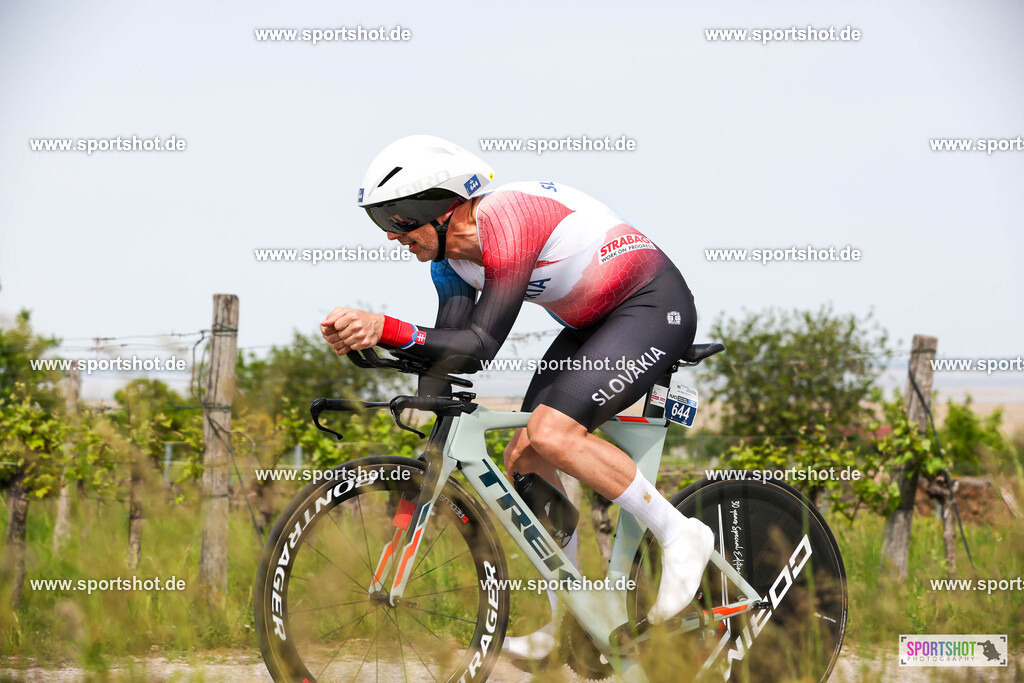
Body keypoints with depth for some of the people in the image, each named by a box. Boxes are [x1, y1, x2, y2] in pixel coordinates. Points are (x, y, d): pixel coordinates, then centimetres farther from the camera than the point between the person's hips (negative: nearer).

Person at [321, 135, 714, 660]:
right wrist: (368, 338, -25)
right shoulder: (451, 253, -1)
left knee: (552, 434, -25)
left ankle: (679, 535, -9)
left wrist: (385, 328, -44)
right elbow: (452, 347, -10)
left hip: (653, 306, -10)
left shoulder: (505, 222, -29)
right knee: (523, 457, 1)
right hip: (593, 322, 10)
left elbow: (480, 347, -34)